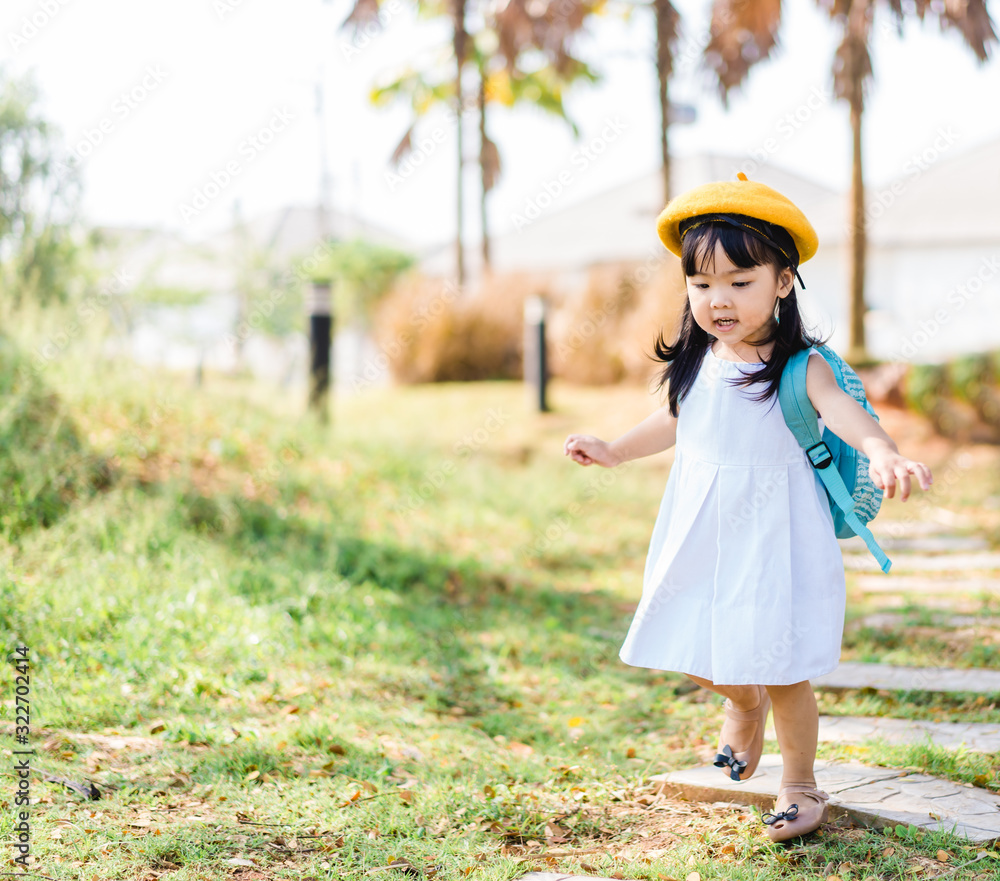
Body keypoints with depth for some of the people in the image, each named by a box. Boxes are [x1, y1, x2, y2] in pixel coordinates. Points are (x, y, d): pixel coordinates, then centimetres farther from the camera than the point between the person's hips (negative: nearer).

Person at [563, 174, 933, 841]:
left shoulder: (799, 366, -15)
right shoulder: (696, 364, 1)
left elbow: (839, 408, -35)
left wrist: (882, 451, -54)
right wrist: (614, 451, 24)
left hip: (773, 534, -5)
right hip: (701, 534, 5)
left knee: (782, 673, 1)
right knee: (698, 659, 13)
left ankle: (800, 787, 24)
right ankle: (744, 703, 47)